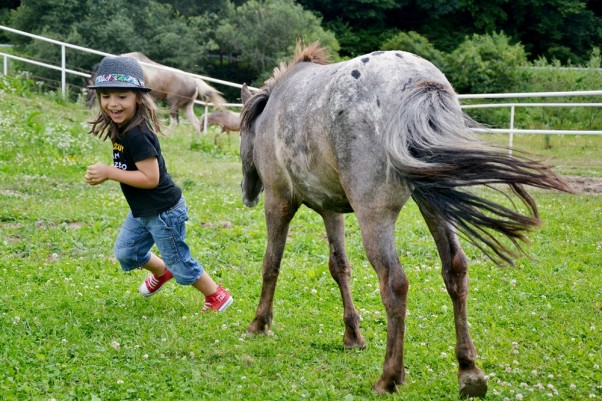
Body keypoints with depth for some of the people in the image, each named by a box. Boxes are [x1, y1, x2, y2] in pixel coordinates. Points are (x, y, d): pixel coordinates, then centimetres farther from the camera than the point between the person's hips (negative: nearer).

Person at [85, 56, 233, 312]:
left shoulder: (137, 135, -28)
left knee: (179, 262, 6)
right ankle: (161, 271, 46)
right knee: (126, 252, 20)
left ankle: (217, 296, 25)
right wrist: (103, 174, -8)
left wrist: (109, 172, -26)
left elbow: (150, 178, -30)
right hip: (142, 211, 9)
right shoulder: (122, 129, 1)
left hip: (163, 211, -9)